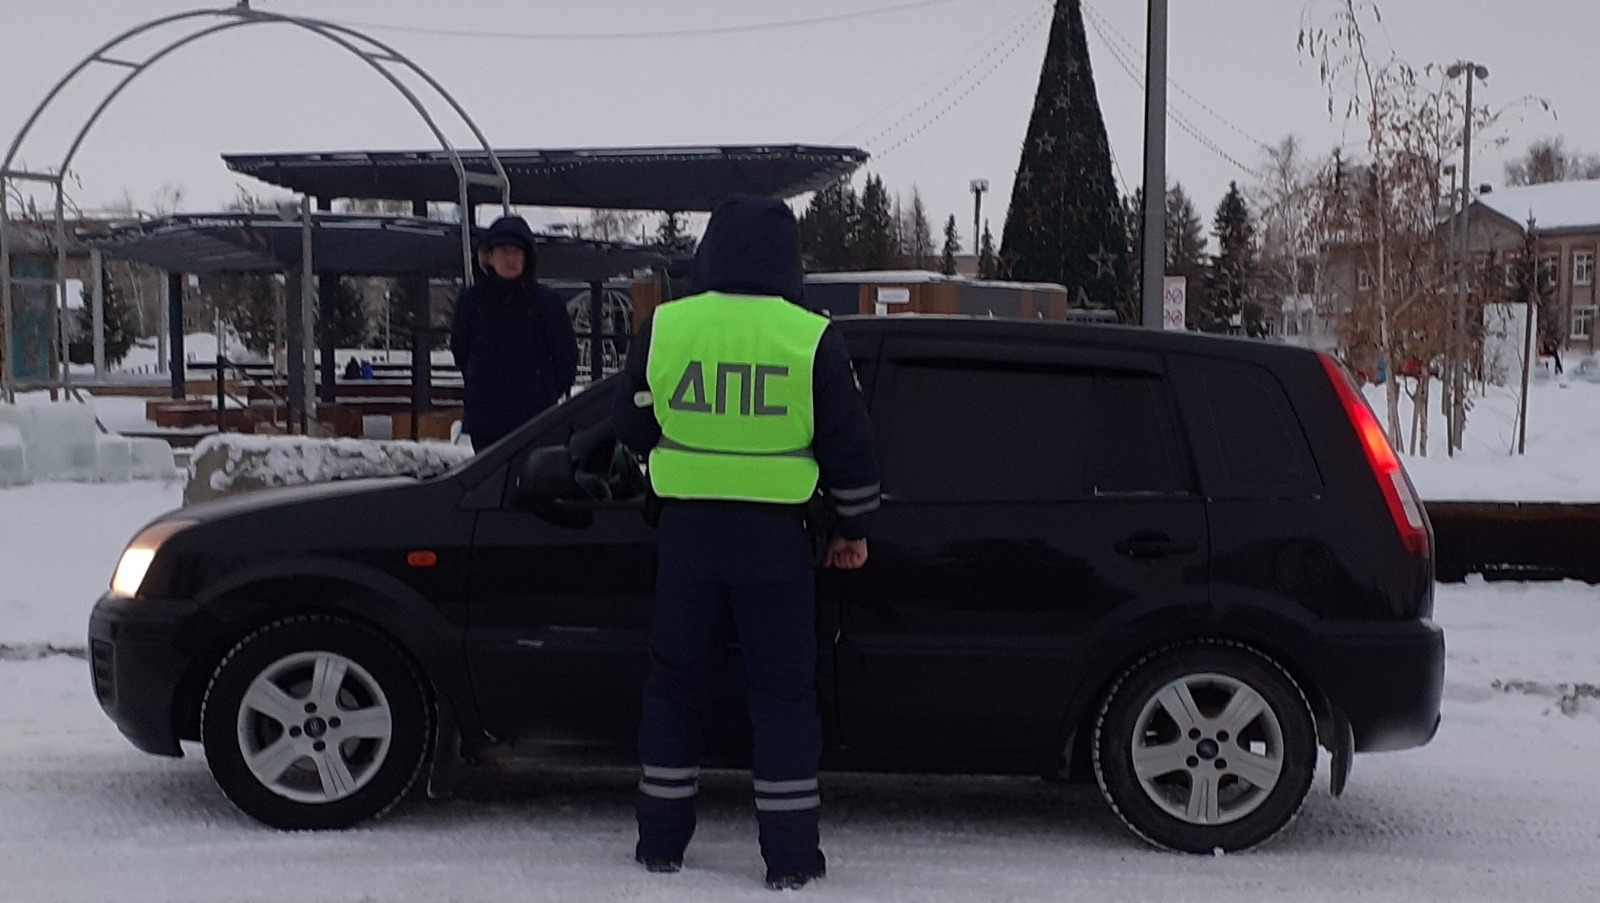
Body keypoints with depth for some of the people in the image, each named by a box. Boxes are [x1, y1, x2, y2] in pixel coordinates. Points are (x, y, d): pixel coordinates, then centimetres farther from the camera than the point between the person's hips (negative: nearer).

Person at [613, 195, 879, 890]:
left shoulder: (664, 327, -2)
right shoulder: (812, 339, -7)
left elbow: (633, 429, 8)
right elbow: (849, 448, -2)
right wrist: (853, 529, 12)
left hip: (686, 532, 2)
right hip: (774, 539, -1)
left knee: (676, 683, 14)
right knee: (782, 693, 7)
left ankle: (661, 840, 20)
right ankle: (790, 855, 9)